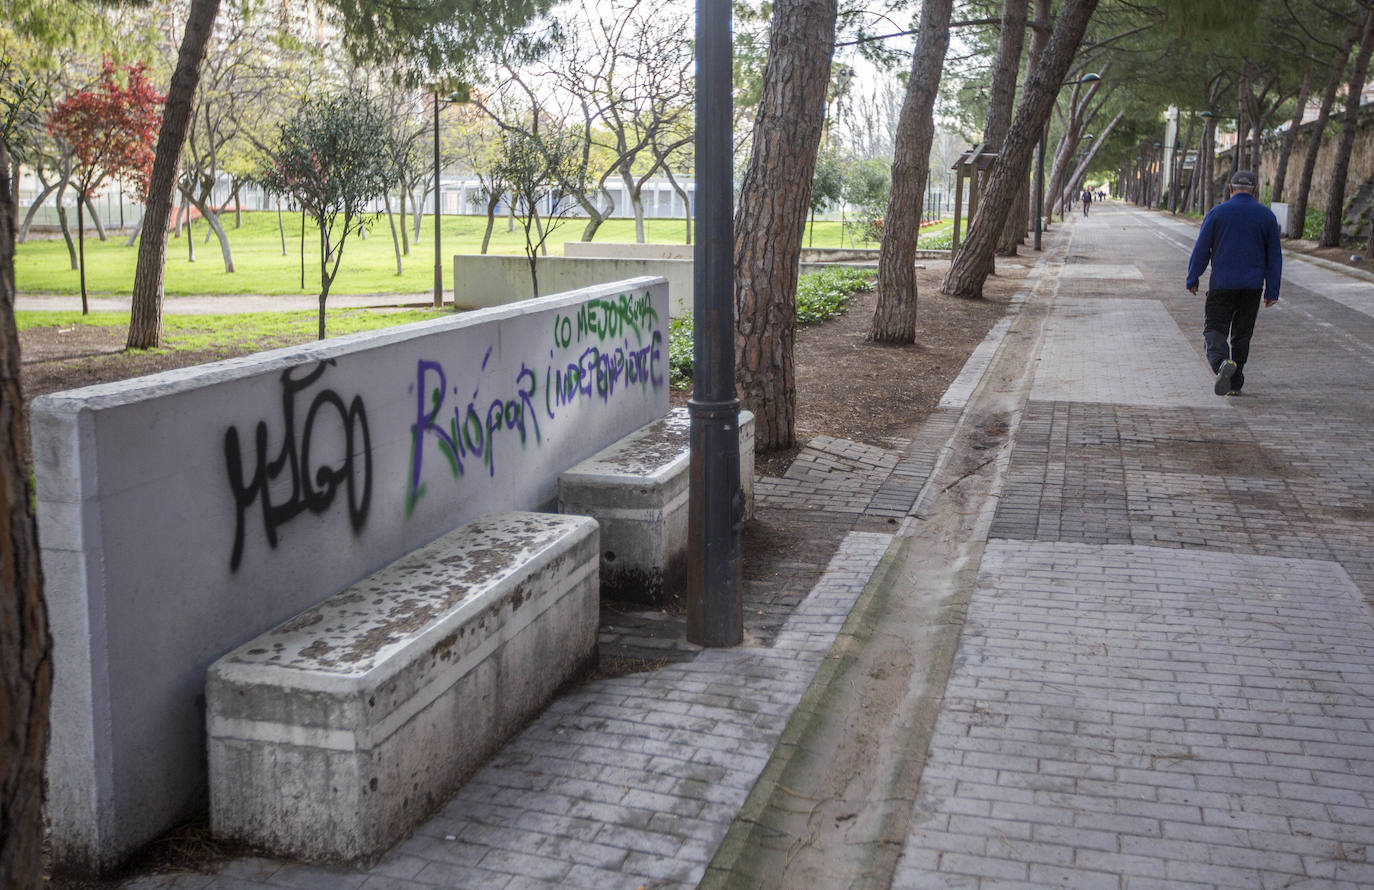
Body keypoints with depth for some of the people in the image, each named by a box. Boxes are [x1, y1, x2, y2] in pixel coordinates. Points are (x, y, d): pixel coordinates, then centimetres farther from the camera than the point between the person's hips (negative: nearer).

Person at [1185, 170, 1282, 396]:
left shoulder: (1217, 212, -3)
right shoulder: (1267, 216, 4)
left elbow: (1201, 250, -3)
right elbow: (1274, 257, 5)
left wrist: (1192, 280, 8)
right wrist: (1272, 291, 9)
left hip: (1222, 285, -3)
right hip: (1252, 286, 3)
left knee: (1214, 329, 0)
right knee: (1242, 334, 12)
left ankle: (1222, 362, -29)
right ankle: (1235, 383, 16)